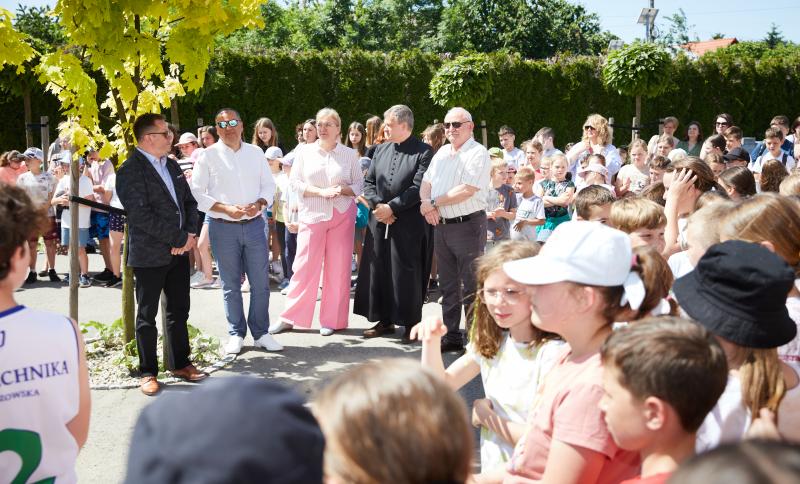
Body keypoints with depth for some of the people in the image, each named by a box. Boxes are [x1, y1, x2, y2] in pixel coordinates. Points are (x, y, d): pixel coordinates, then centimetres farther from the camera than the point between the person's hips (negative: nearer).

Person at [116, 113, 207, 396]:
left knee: (179, 311, 13)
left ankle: (180, 363, 25)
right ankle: (148, 372, 13)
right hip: (149, 254, -7)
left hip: (179, 250, 7)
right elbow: (141, 215, -20)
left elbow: (189, 201, 16)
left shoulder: (172, 165, 12)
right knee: (147, 315, 4)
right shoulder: (130, 170, -13)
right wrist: (179, 239, -17)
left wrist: (190, 234, -2)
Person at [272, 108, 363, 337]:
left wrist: (343, 190, -15)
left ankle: (332, 320, 13)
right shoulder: (305, 151, 4)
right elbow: (294, 182, 0)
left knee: (338, 268, 3)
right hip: (312, 215, 0)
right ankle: (289, 317, 9)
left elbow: (359, 184, 5)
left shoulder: (349, 154, 4)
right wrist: (321, 192, -12)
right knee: (304, 266, -1)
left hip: (342, 215, 0)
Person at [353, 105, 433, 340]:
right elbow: (368, 181, 11)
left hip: (409, 224, -6)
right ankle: (384, 320, 19)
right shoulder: (381, 149, 12)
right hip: (380, 222, 6)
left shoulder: (423, 152, -7)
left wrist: (392, 207, -15)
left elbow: (419, 188, -14)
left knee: (406, 273, -1)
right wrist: (377, 205, -6)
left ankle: (411, 322, 11)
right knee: (379, 270, 8)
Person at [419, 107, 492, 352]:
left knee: (470, 287, -3)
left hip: (468, 225, -7)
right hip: (442, 226, 8)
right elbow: (426, 182, 12)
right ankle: (451, 336, 22)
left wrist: (435, 203, -11)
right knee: (447, 286, 13)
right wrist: (425, 202, -10)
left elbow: (466, 191, -19)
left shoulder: (477, 153, -9)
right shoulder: (441, 153, 14)